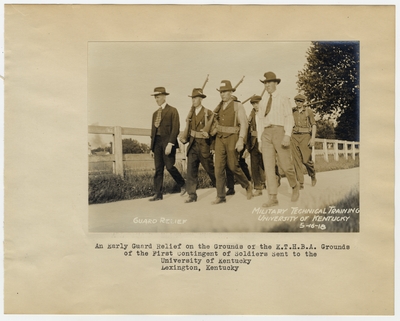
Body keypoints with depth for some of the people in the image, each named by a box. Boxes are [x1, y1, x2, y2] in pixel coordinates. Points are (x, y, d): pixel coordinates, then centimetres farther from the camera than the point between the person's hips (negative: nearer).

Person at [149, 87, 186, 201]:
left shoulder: (172, 110, -1)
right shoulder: (155, 113, 18)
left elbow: (175, 128, -9)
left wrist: (170, 144, -18)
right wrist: (151, 147, 14)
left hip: (168, 141, -6)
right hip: (157, 142, 6)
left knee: (169, 166, -11)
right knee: (158, 169, 3)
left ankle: (183, 185, 12)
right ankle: (158, 194, 6)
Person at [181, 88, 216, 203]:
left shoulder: (208, 113, -6)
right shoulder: (191, 113, 10)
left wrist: (213, 147, -11)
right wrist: (185, 137, 1)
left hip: (204, 145, -5)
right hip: (192, 145, 5)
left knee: (210, 169, 7)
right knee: (191, 170, -2)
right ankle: (192, 195, 1)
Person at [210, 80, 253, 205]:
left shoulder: (238, 106, -3)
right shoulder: (218, 107, 13)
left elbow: (243, 124, -9)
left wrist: (241, 140, -19)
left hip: (232, 138, -5)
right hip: (220, 138, 5)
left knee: (233, 165, -2)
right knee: (219, 167, -2)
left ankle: (247, 185, 25)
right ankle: (221, 196, 4)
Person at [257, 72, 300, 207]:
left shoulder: (283, 99, 4)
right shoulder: (262, 102, 17)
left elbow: (289, 118, -4)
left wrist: (287, 135, -17)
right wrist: (260, 140, 12)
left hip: (280, 132, -4)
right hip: (266, 134, 4)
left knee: (285, 165, -4)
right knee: (268, 166, -5)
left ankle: (295, 186, 25)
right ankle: (273, 197, -5)